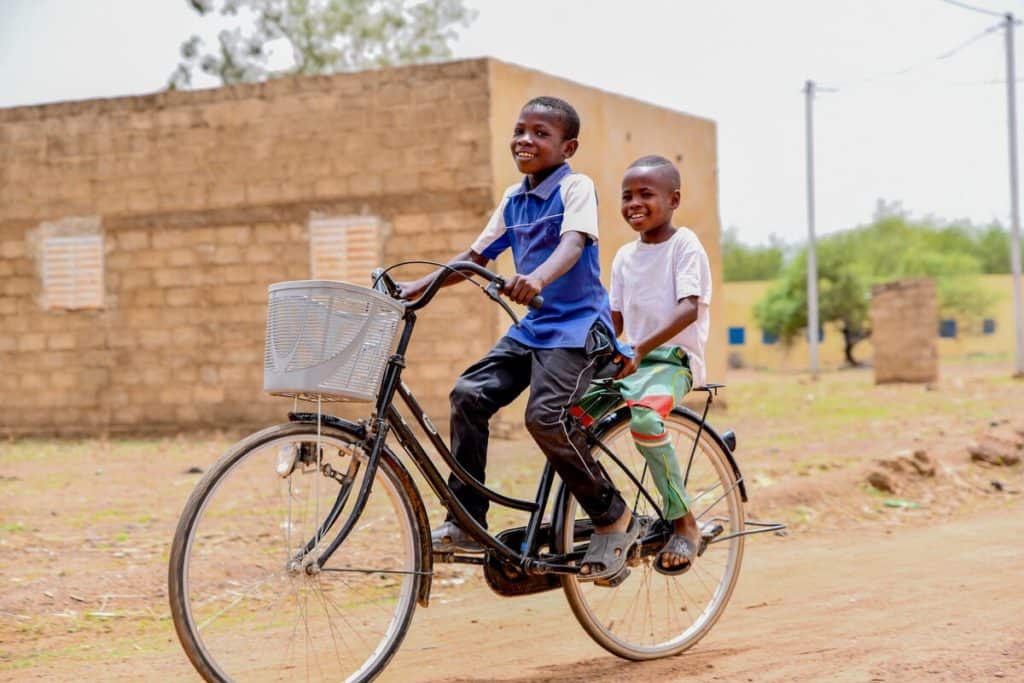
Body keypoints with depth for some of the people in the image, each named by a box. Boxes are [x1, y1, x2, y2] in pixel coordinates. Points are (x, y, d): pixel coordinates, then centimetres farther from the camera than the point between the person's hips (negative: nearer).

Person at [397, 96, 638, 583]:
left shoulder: (576, 188, -8)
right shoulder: (514, 199, 12)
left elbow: (574, 242, -27)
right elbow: (475, 256, 15)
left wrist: (539, 277, -47)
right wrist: (415, 287, 4)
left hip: (578, 325, -7)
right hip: (533, 325, 7)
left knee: (546, 417, -24)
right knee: (469, 393, -10)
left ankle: (614, 520, -5)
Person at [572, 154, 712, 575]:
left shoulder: (684, 245, -5)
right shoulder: (625, 257, 15)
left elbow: (689, 308, -18)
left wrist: (641, 349, -29)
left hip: (673, 359, -7)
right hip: (630, 361, 7)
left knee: (644, 414, -38)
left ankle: (684, 525, -26)